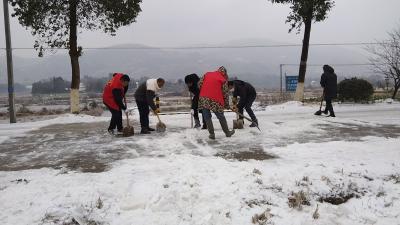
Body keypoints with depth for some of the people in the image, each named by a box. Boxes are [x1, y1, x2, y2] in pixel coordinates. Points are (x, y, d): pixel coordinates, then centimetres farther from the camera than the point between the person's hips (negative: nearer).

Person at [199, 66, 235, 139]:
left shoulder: (207, 74, 16)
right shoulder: (223, 79, 6)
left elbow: (200, 84, 14)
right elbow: (225, 93, 5)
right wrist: (227, 104, 14)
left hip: (203, 99, 2)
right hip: (215, 100, -2)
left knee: (207, 117, 12)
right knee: (221, 117, 13)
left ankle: (211, 134, 10)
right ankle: (227, 132, 26)